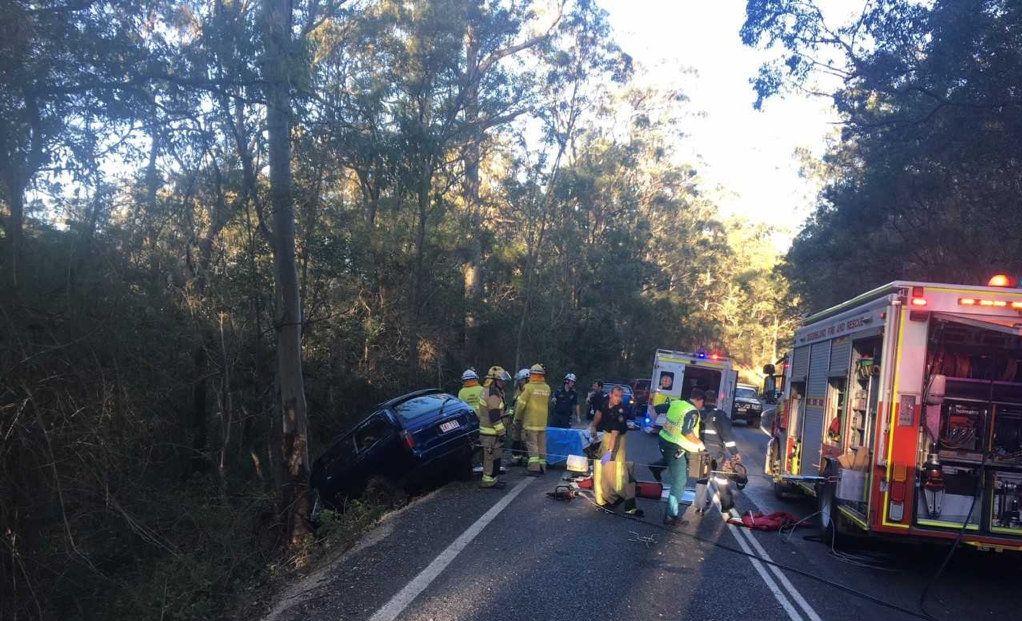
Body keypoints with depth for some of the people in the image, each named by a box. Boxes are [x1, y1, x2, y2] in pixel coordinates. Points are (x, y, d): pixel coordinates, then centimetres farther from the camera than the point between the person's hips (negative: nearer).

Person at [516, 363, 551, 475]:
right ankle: (542, 467, 16)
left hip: (530, 422, -5)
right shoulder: (547, 388, 4)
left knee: (532, 445, -3)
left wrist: (517, 417, 4)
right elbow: (548, 404, 12)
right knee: (542, 446, 11)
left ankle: (534, 468, -8)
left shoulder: (528, 387, -11)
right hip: (543, 422, 5)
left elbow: (521, 403, -8)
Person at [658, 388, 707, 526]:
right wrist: (700, 443, -6)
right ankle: (671, 516, 1)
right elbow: (687, 432, -21)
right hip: (676, 449, -8)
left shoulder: (676, 403, 9)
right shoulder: (693, 411, -14)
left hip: (664, 442, 8)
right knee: (679, 483, -1)